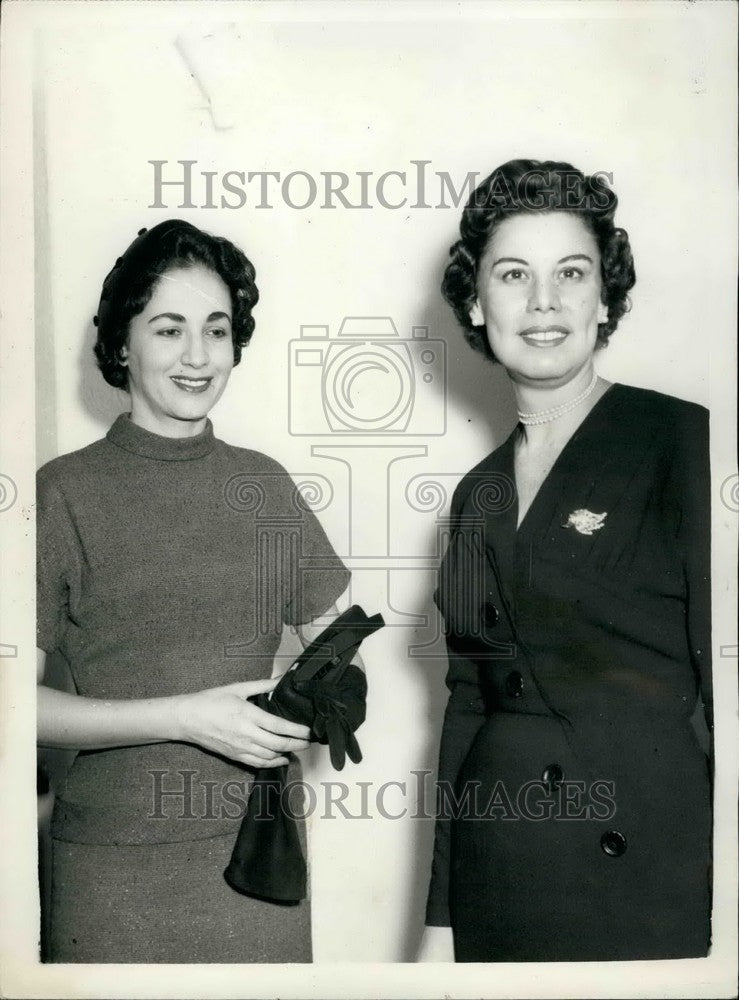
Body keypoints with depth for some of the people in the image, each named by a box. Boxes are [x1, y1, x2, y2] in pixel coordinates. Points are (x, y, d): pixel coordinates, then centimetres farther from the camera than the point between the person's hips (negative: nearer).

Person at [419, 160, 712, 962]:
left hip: (656, 894, -5)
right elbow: (467, 702, 11)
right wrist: (441, 921, 10)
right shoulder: (479, 493, 9)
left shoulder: (685, 443, -8)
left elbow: (720, 687, -12)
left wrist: (717, 930, -16)